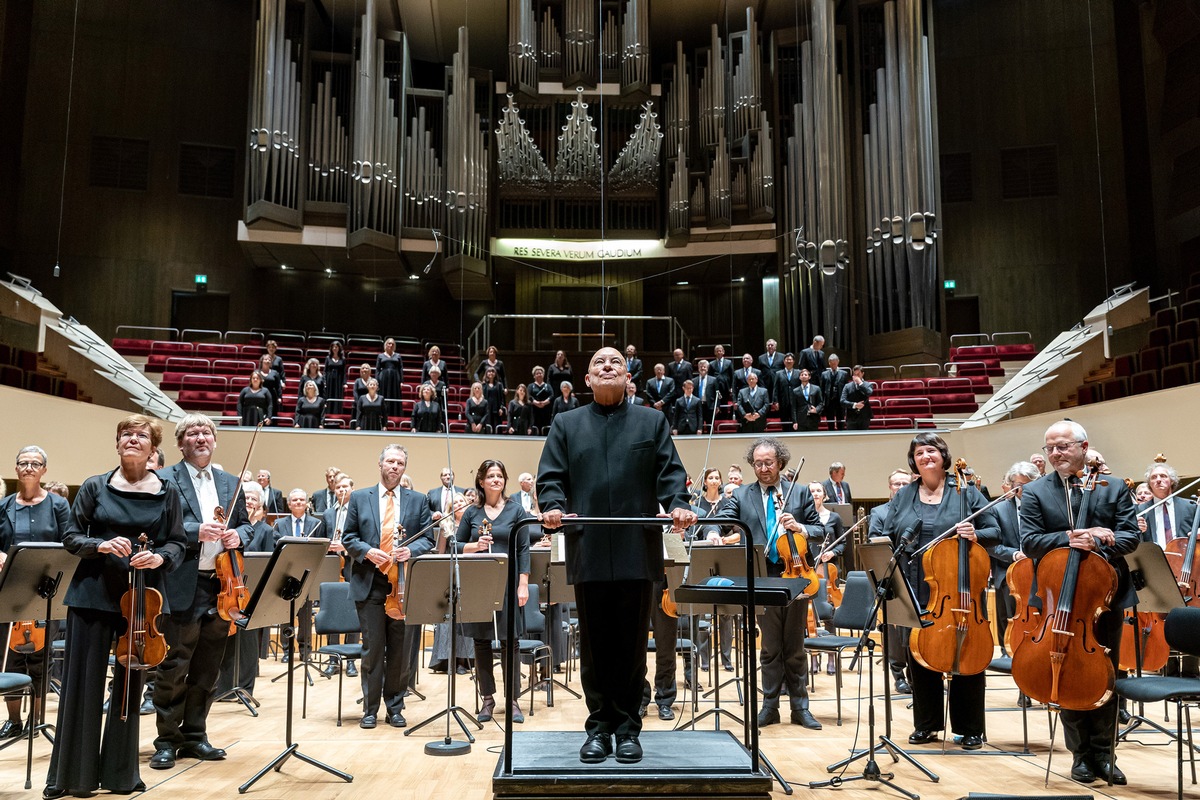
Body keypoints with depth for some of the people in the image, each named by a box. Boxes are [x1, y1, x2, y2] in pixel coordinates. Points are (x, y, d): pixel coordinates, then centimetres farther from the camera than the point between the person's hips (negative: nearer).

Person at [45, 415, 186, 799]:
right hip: (93, 594, 0)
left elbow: (179, 543, 3)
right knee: (82, 683, 4)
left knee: (130, 684, 9)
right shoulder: (94, 487, 2)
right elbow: (71, 538, 2)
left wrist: (160, 556, -18)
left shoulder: (167, 492, 2)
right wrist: (100, 545, -17)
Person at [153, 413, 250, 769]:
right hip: (183, 586, -5)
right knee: (174, 667, 2)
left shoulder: (230, 483, 15)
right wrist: (197, 532, -22)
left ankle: (195, 736, 25)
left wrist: (237, 535, -4)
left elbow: (245, 523, 18)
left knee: (207, 668, 13)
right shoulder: (165, 480, -2)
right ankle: (167, 740, 15)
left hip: (222, 585, 5)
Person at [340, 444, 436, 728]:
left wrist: (411, 550, -14)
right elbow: (348, 537, 7)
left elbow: (428, 539, 6)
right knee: (372, 649, 4)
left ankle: (395, 707, 20)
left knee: (401, 650, 7)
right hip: (370, 584, -1)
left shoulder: (418, 500, 9)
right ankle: (370, 708, 17)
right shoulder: (360, 498, 8)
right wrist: (366, 551, -12)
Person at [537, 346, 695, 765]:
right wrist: (554, 506, -14)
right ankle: (598, 727, 18)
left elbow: (670, 472, 4)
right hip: (589, 552, 1)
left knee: (632, 644, 6)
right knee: (595, 646, 7)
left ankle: (627, 728, 17)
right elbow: (551, 477, 6)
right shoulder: (566, 424, 14)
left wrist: (678, 504, -14)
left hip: (637, 549, 0)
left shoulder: (652, 422, 13)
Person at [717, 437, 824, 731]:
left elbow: (820, 530, 5)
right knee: (770, 648, 9)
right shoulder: (742, 495, 6)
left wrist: (800, 527, -15)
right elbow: (722, 519, -7)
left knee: (795, 647, 10)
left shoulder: (800, 493, 6)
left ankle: (800, 707, 20)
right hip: (763, 580, 0)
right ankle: (769, 706, 19)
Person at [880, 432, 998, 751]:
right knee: (919, 657, 10)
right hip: (916, 593, 3)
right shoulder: (903, 497, 10)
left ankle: (970, 729, 19)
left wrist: (976, 535, -20)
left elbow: (994, 532, 0)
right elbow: (888, 539, 11)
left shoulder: (966, 492, 2)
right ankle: (926, 725, 25)